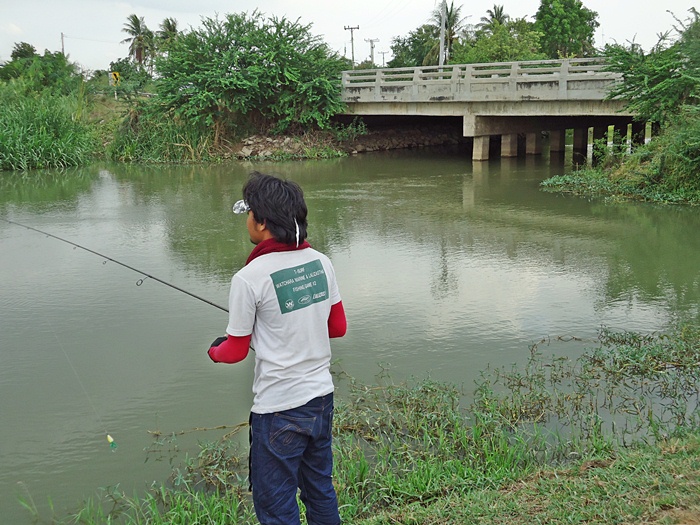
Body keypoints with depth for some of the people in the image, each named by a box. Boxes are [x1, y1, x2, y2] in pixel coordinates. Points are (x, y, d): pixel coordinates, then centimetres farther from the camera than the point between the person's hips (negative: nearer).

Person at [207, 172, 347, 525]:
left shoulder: (249, 278, -19)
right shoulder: (321, 263, -1)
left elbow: (235, 352, -9)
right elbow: (338, 327, 9)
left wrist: (214, 351, 12)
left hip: (278, 410, -6)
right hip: (322, 397, 7)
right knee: (321, 490, 22)